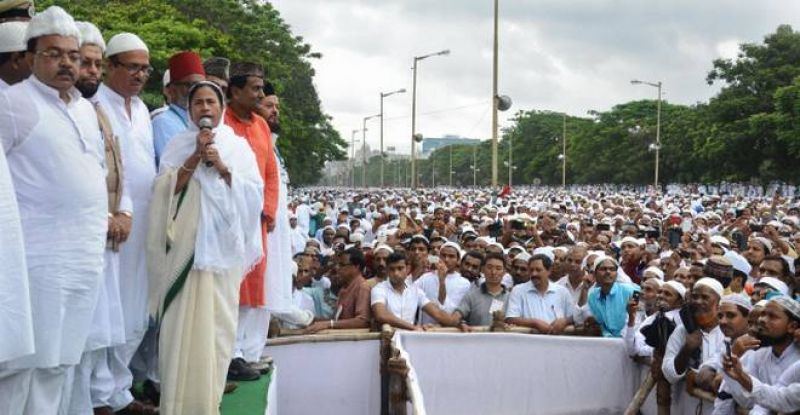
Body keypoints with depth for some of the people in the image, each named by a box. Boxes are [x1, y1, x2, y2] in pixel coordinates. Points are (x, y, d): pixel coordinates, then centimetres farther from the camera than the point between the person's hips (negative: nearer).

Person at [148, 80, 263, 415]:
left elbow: (254, 192, 2)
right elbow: (164, 189, -1)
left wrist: (222, 167, -10)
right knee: (183, 322, -5)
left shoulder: (238, 146, 11)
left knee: (218, 321, 2)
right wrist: (195, 157, -9)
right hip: (185, 243, -1)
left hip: (223, 244, 1)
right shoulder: (178, 145, 10)